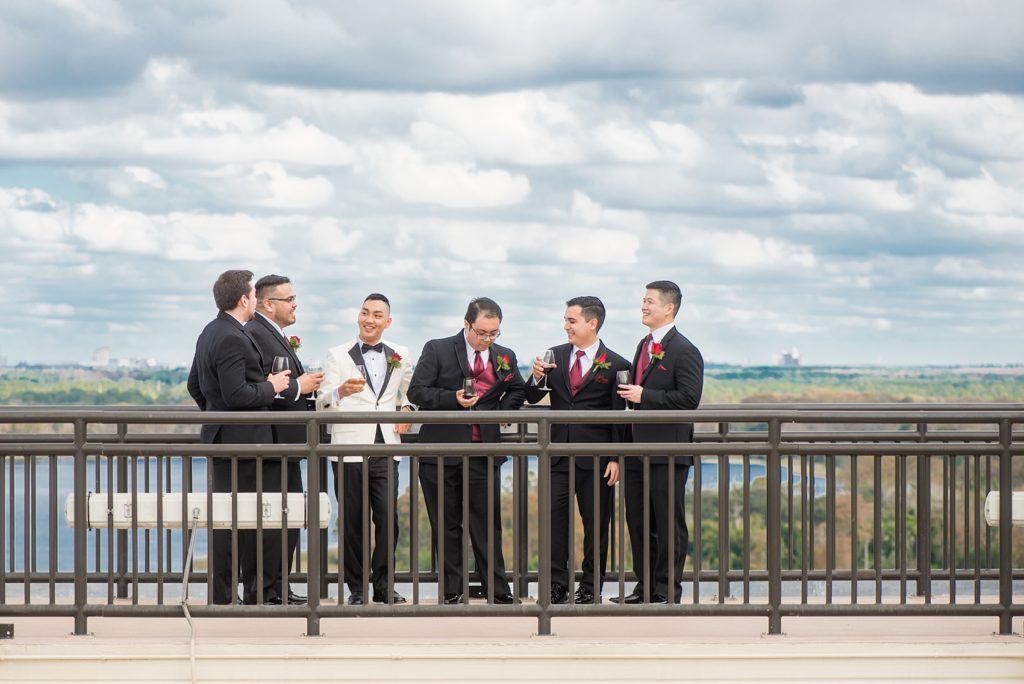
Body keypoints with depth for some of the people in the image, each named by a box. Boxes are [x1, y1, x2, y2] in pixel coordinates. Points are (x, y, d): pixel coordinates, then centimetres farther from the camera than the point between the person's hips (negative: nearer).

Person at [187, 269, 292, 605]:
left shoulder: (210, 333, 14)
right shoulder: (232, 339, -19)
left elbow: (194, 385, 22)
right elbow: (236, 394, -24)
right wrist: (270, 387, -10)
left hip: (221, 436, 11)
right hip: (238, 440, -11)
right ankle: (222, 597, -5)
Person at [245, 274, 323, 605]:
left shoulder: (279, 336, 18)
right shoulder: (253, 335, -15)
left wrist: (307, 384, 7)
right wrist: (298, 387, -17)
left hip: (286, 442, 11)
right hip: (269, 441, -11)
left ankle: (280, 588, 21)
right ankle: (265, 592, -5)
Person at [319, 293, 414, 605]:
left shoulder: (400, 355, 13)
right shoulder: (338, 355, 5)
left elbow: (408, 389, 32)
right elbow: (324, 403, -3)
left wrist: (406, 409, 11)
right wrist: (341, 391, -25)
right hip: (349, 448, -2)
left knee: (389, 517, -7)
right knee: (352, 521, 0)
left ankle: (382, 583, 4)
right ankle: (355, 588, 7)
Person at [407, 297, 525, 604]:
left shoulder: (505, 357, 9)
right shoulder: (437, 350, -2)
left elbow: (517, 390, 26)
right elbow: (416, 392, -5)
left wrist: (502, 411, 6)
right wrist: (453, 399, -18)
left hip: (484, 451, 2)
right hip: (442, 450, -2)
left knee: (488, 523, 0)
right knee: (446, 525, 4)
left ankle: (498, 591, 4)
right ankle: (452, 591, 10)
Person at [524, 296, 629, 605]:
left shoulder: (616, 365, -1)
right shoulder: (555, 356, 10)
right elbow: (532, 398, 11)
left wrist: (616, 459, -7)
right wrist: (536, 377, -10)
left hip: (595, 458, -3)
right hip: (558, 452, 3)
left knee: (595, 523, 2)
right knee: (555, 518, -2)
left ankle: (590, 588, 10)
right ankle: (557, 585, 4)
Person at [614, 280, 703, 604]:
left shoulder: (684, 351, -11)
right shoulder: (644, 345, 17)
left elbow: (689, 398, -20)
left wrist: (644, 397, -19)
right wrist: (630, 392, 5)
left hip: (668, 452, -9)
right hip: (639, 449, 9)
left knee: (669, 523, -2)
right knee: (637, 520, 12)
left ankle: (668, 590, 3)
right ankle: (645, 585, 21)